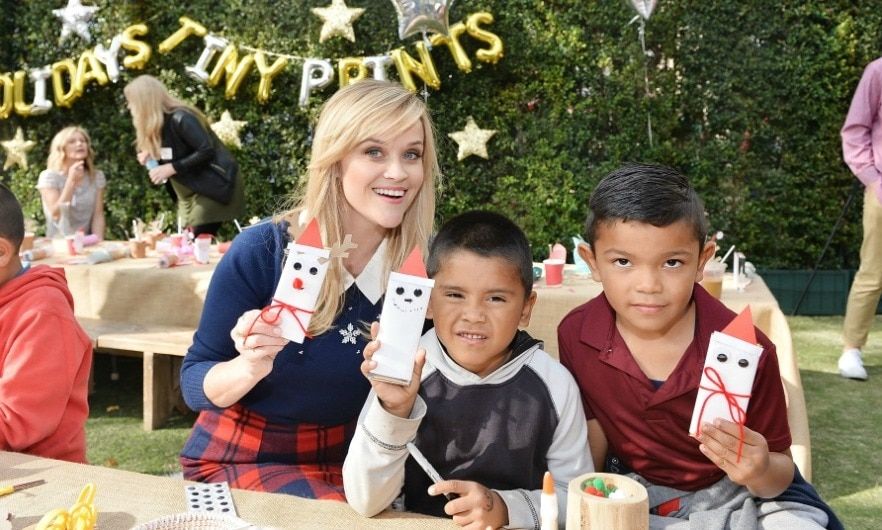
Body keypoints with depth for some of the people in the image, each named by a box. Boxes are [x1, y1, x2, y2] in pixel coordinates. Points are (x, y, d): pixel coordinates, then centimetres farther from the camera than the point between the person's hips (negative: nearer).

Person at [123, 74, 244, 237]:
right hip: (190, 193, 9)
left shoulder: (180, 118, -20)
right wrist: (151, 156, -2)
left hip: (212, 187, -9)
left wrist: (171, 168, -24)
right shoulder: (157, 124, 9)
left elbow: (207, 151, -26)